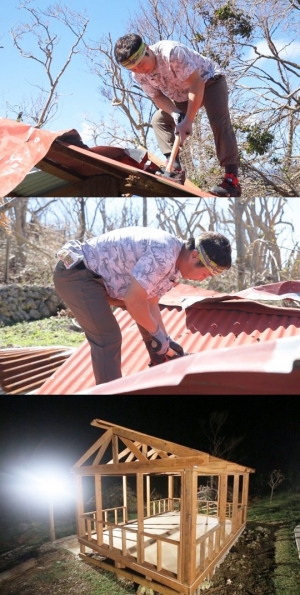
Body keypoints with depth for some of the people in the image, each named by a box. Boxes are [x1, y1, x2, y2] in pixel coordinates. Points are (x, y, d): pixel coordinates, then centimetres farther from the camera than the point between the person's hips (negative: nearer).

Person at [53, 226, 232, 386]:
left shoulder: (173, 263, 4)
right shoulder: (164, 254, -29)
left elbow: (151, 302, 12)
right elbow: (134, 300, -27)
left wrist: (165, 339, 10)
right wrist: (158, 334, -12)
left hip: (98, 275, 10)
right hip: (76, 272, -10)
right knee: (108, 338, -17)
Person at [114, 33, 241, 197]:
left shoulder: (171, 52, -35)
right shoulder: (138, 75, -15)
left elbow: (196, 83, -34)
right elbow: (157, 96, -8)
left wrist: (188, 120, -37)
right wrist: (175, 114, -28)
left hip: (208, 81, -7)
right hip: (182, 95, 7)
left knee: (219, 122, -26)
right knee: (159, 120, -5)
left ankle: (231, 178, -28)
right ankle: (175, 169, -14)